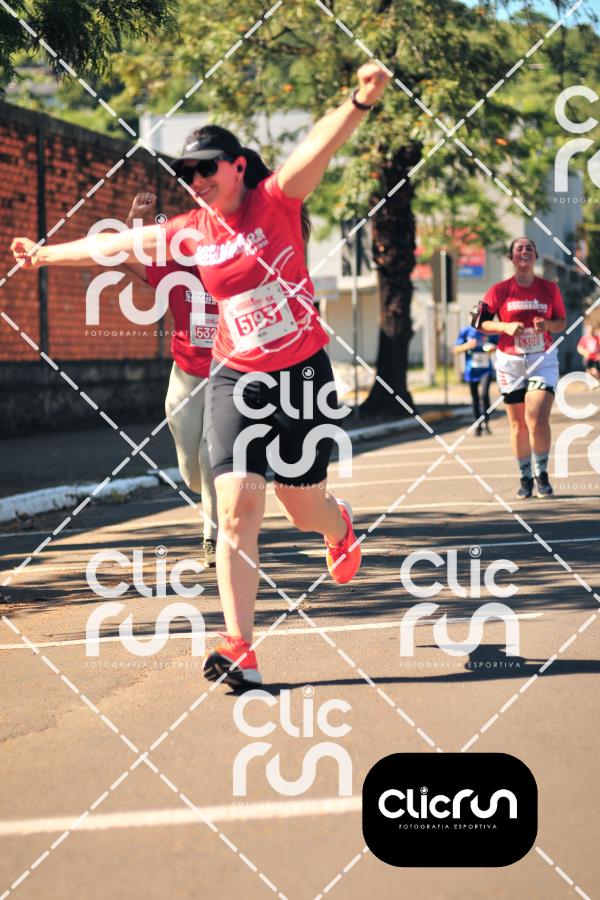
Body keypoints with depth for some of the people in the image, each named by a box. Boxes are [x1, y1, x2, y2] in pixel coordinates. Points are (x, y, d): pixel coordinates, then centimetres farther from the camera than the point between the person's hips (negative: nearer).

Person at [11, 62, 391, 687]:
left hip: (303, 377, -2)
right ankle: (239, 651, -14)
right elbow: (115, 243, 14)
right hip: (237, 383, 2)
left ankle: (340, 527, 49)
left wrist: (359, 103, -41)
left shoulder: (276, 201, -7)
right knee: (236, 507, -14)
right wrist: (46, 255, 21)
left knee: (305, 511, 9)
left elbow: (319, 146, -25)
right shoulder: (190, 234, 3)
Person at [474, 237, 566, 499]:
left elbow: (562, 322, 10)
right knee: (518, 424, 5)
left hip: (543, 359, -1)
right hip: (510, 361, 1)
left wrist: (547, 325, -12)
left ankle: (541, 475, 1)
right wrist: (506, 326, -16)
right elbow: (481, 323, 1)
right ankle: (525, 478, 17)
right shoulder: (499, 290, -1)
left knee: (538, 420, -15)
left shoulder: (549, 288, 2)